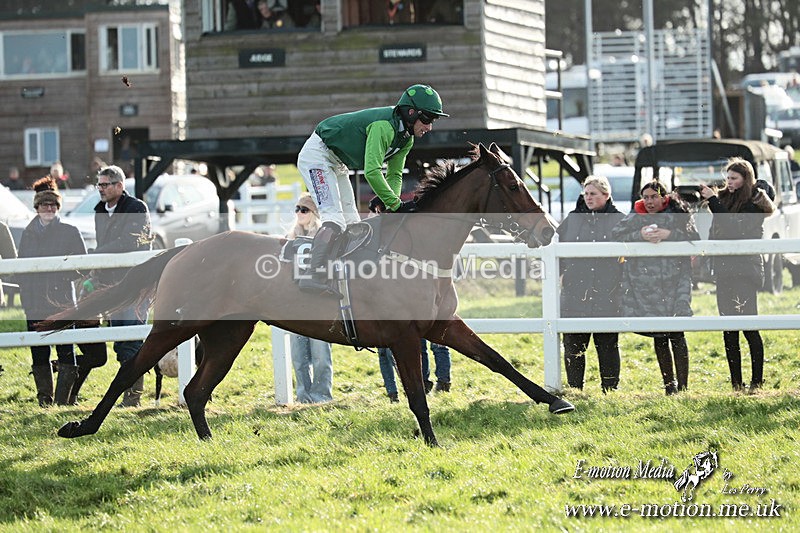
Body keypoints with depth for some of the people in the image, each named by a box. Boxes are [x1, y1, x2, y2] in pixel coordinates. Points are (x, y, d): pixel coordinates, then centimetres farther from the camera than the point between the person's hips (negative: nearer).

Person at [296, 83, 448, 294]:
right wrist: (397, 205, -33)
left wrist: (392, 206, -14)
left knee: (352, 222, 6)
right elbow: (372, 172, -36)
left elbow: (395, 174, 4)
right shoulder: (384, 126, -30)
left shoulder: (406, 138, 1)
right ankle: (314, 276, -31)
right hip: (317, 155, -10)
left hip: (337, 165, 11)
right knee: (335, 218, -22)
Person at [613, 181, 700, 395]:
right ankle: (669, 385, 13)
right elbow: (616, 235, -1)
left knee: (677, 335, -8)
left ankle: (682, 385, -6)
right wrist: (640, 236, -14)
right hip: (646, 285, 2)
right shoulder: (634, 219, 12)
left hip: (674, 282, -2)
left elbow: (694, 238, -4)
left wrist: (669, 234, -16)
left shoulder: (677, 215, 6)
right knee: (659, 337, 6)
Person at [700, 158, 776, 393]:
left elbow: (735, 229, -17)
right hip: (724, 270, 6)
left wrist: (713, 201, -16)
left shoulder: (754, 202, -4)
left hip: (746, 269, -6)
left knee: (749, 326, -8)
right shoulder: (724, 198, 14)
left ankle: (757, 382, -5)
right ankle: (736, 384, 6)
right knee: (729, 330, 4)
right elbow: (713, 233, 14)